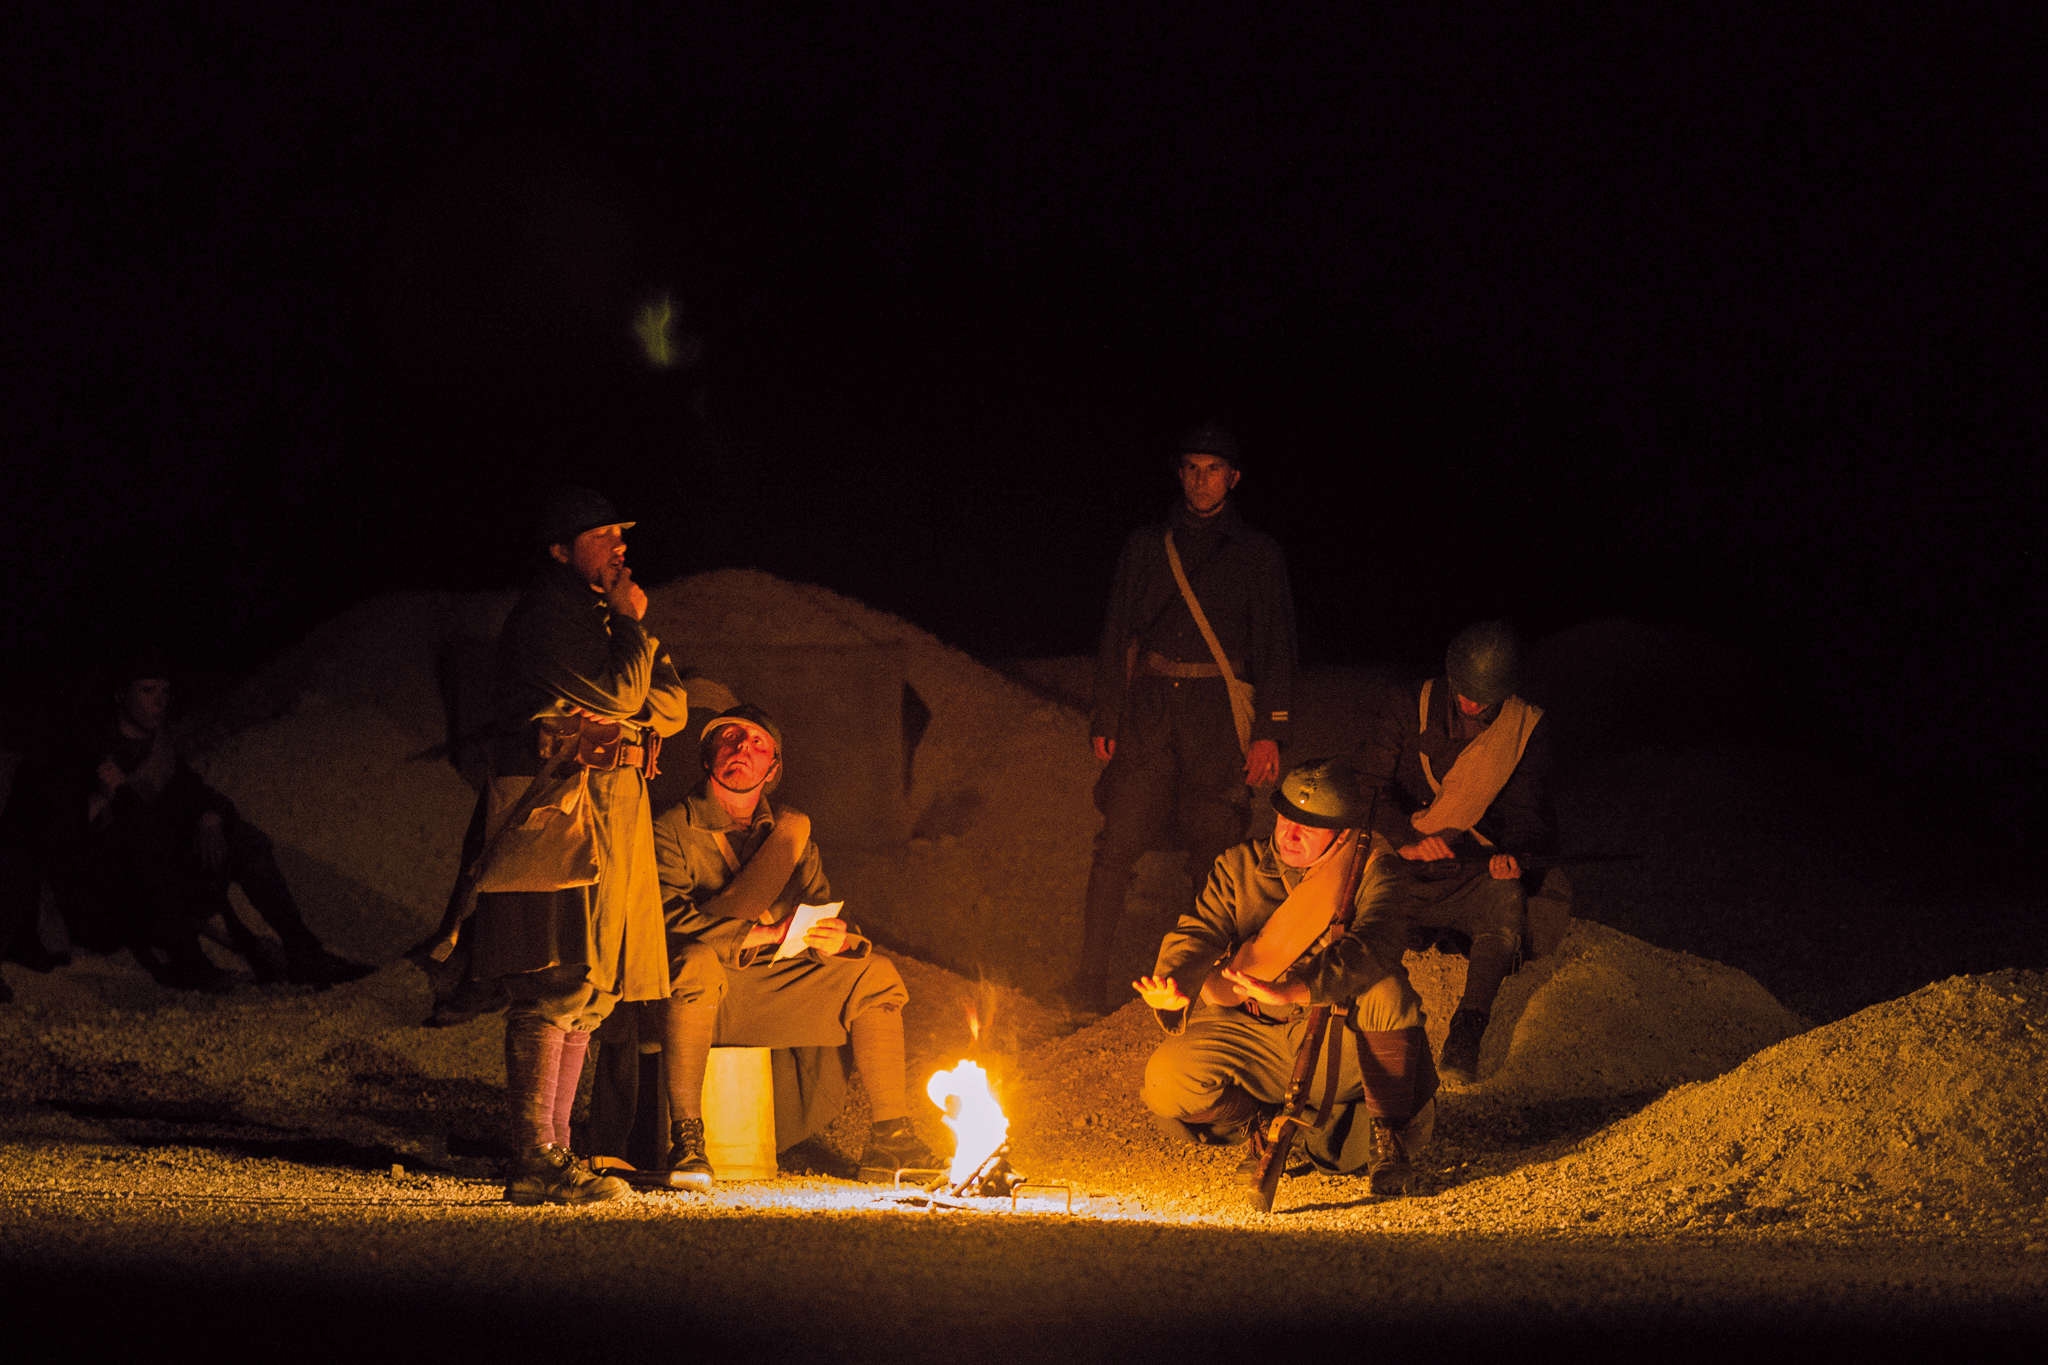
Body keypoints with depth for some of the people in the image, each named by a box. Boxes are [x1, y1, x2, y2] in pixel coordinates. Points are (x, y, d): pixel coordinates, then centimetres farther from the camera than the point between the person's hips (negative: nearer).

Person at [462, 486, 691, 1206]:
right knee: (557, 985, -14)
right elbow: (621, 696, -18)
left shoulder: (602, 613, 21)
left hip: (614, 812, 10)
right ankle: (535, 1162, -17)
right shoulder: (542, 619, -9)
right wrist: (633, 626, -4)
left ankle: (553, 1151, 14)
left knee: (590, 991, 10)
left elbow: (672, 706, 15)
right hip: (559, 808, -10)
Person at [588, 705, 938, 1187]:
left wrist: (838, 940, -19)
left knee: (875, 975, -4)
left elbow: (819, 910, 8)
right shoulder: (674, 830, -5)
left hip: (768, 985, 6)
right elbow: (670, 918, -19)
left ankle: (889, 1140, -7)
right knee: (698, 961, -39)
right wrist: (768, 932, -25)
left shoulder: (790, 832, 13)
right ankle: (684, 1142, -43)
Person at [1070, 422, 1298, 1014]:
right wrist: (1105, 719, 8)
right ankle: (1091, 976, -3)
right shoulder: (1146, 547, 13)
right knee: (1116, 846, -7)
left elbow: (1276, 647, 6)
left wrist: (1269, 732, -2)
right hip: (1149, 710, 1)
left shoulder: (1258, 555, 8)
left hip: (1218, 719, -1)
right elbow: (1116, 636, 15)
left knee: (1213, 851, -3)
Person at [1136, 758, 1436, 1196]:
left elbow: (1374, 945, -28)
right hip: (1254, 1036, 2)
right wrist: (1171, 983, -36)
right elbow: (1199, 931, -10)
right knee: (1168, 1082, -23)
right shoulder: (1239, 867, 2)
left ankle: (1386, 1137, -15)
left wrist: (1293, 990, -44)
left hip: (1345, 1041, -2)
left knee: (1385, 987, -34)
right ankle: (1261, 1128, 9)